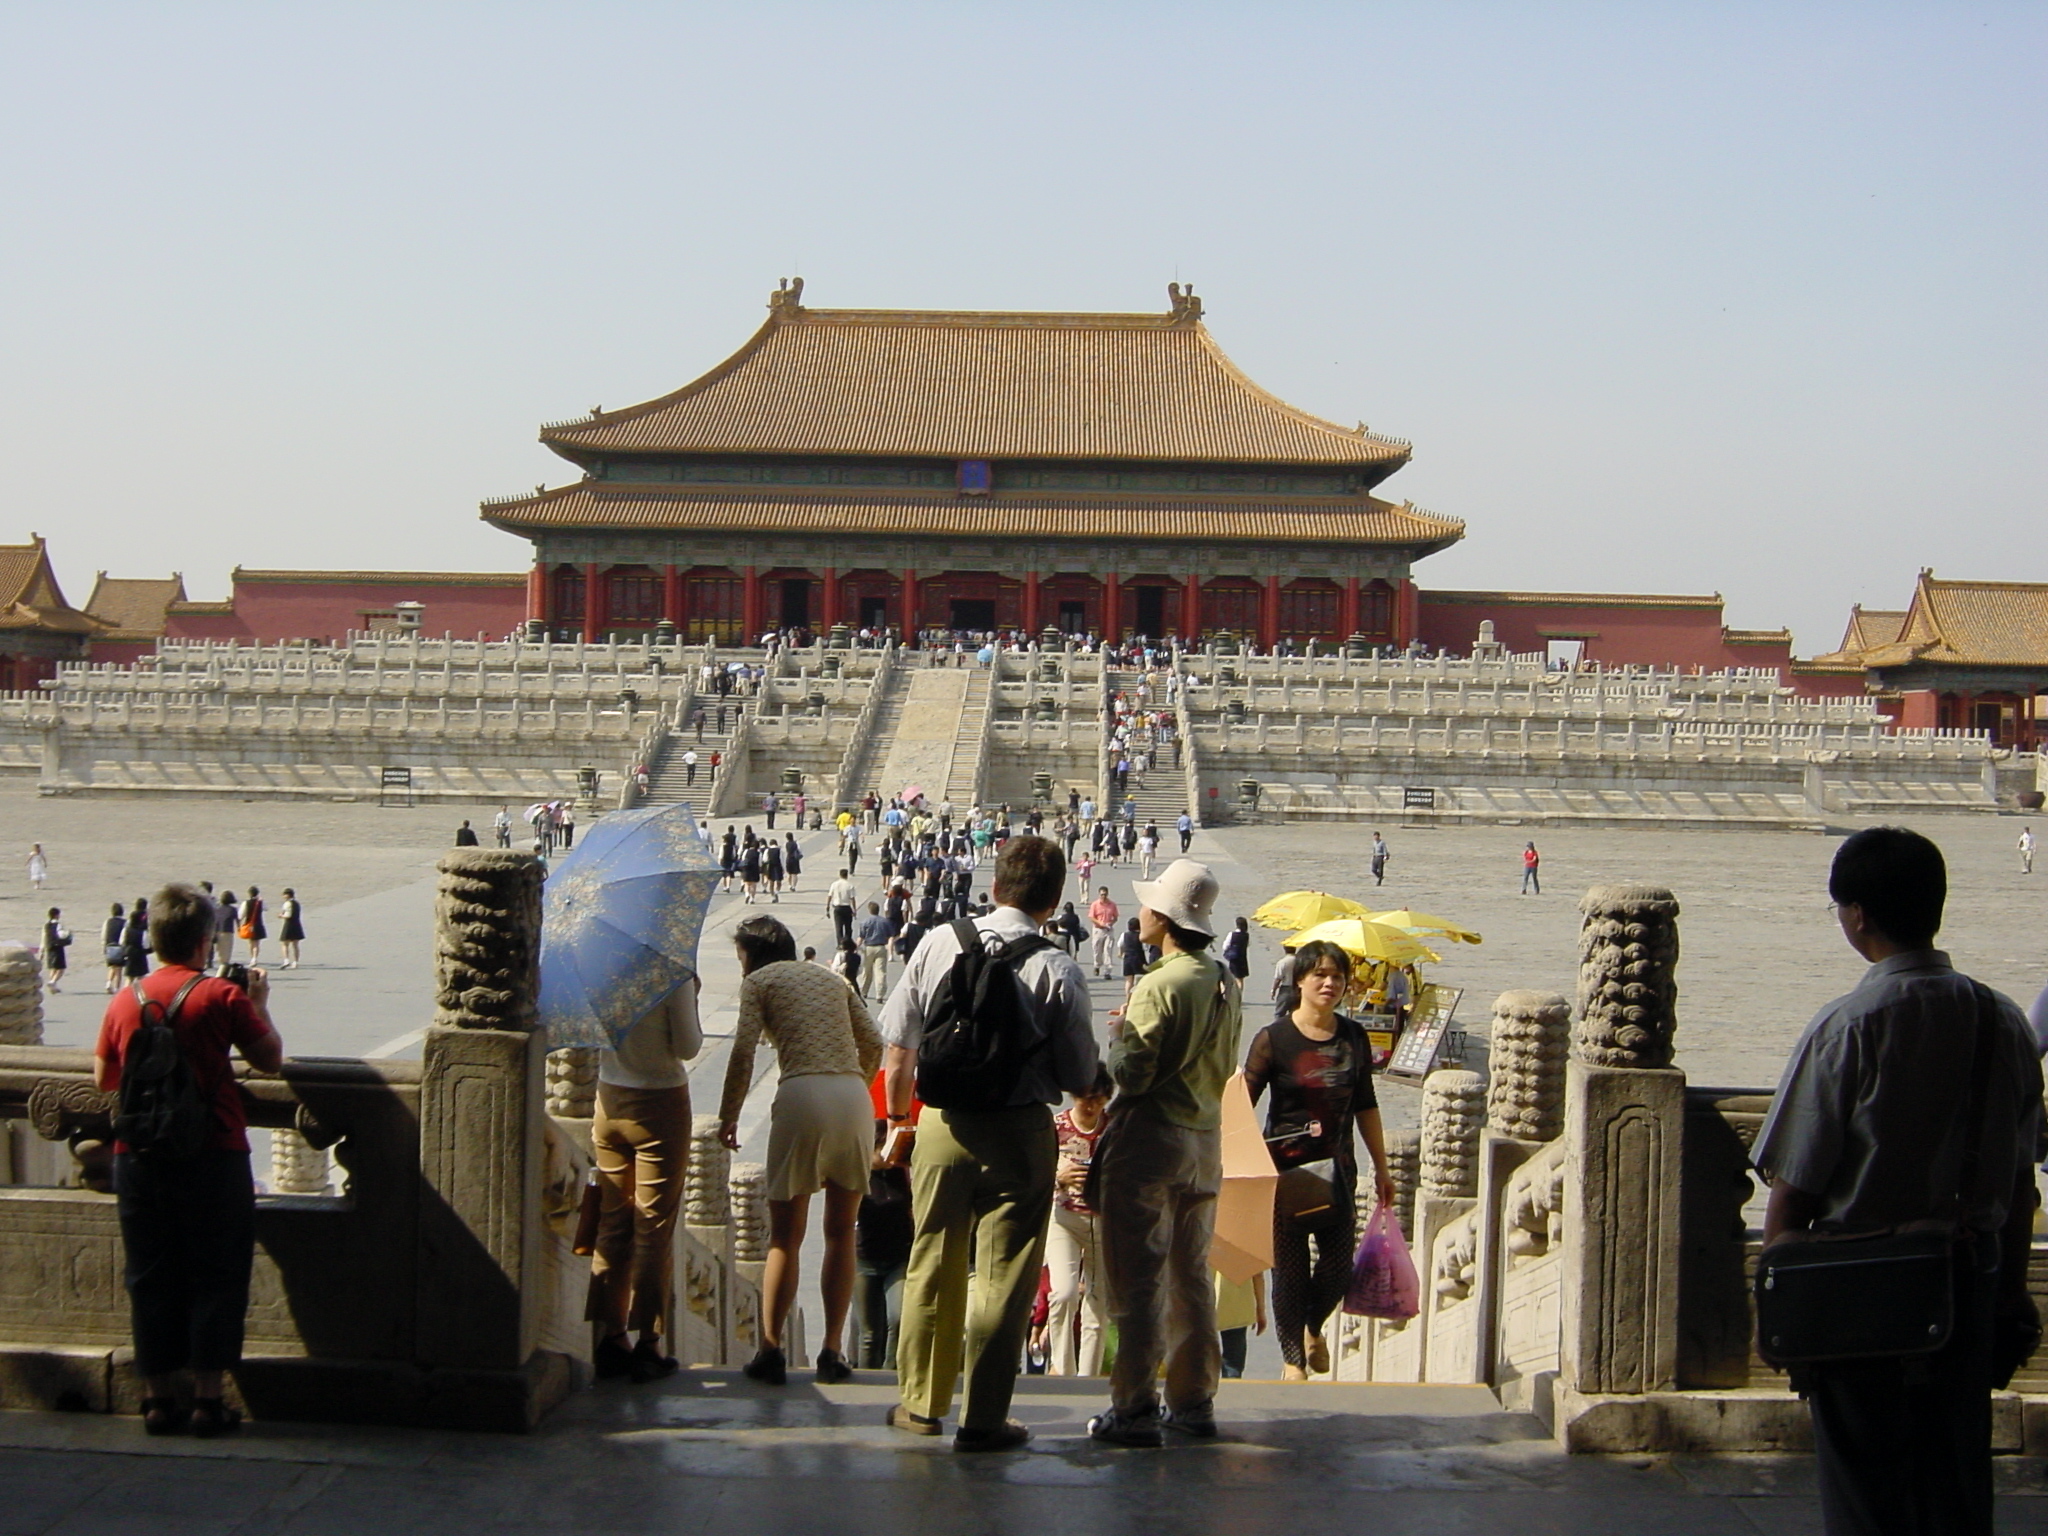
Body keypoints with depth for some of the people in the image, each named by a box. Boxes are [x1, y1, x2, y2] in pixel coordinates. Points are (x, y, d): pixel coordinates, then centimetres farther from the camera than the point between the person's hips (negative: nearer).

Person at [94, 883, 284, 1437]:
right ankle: (208, 1399, 4)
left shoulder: (124, 1001, 3)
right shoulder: (222, 997, -9)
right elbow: (270, 1058, 0)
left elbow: (103, 1079, 13)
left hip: (138, 1157, 4)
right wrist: (260, 1005, 14)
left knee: (151, 1278, 11)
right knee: (215, 1277, 5)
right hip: (212, 1157, -4)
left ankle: (159, 1397, 15)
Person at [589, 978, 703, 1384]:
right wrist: (692, 998, 1)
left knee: (612, 1222, 11)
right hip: (661, 1106, -5)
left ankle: (611, 1337, 12)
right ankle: (648, 1343, 3)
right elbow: (688, 1047, -11)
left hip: (610, 1104, 5)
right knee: (654, 1225, 1)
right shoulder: (674, 976, -15)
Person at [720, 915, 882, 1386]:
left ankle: (771, 1350, 1)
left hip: (803, 1097, -4)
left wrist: (728, 1116, 10)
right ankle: (832, 1351, 9)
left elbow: (743, 1053, 0)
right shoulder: (832, 980, 26)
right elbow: (873, 1045, 20)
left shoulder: (759, 981, 12)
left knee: (785, 1236, 3)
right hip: (855, 1098, 4)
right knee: (841, 1231, 12)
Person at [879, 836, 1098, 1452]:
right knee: (1004, 1278, 7)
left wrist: (898, 1117, 17)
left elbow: (898, 1047, 2)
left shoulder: (939, 943, -3)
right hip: (1020, 1134, -3)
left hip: (942, 1124, 3)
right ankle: (983, 1418, 12)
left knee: (933, 1266, 17)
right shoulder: (1059, 971, -12)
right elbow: (1080, 1079, -7)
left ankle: (921, 1402, 29)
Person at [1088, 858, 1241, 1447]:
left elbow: (1131, 1074, -19)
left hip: (1150, 1138, -8)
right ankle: (1194, 1402, 19)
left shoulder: (1161, 985, -18)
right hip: (1206, 1139, 8)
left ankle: (1134, 1410, -2)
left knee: (1138, 1278, -3)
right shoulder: (1226, 984, 7)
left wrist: (1118, 1033, -2)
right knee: (1192, 1275, 14)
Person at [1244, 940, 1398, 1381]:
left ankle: (1313, 1329, 36)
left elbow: (1365, 1105, 13)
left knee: (1338, 1269, 4)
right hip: (1286, 1170, -4)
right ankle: (1292, 1357, 20)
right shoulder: (1274, 1039, -9)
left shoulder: (1354, 1037, 4)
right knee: (1290, 1267, 2)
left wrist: (1382, 1168, 15)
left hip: (1338, 1168, 4)